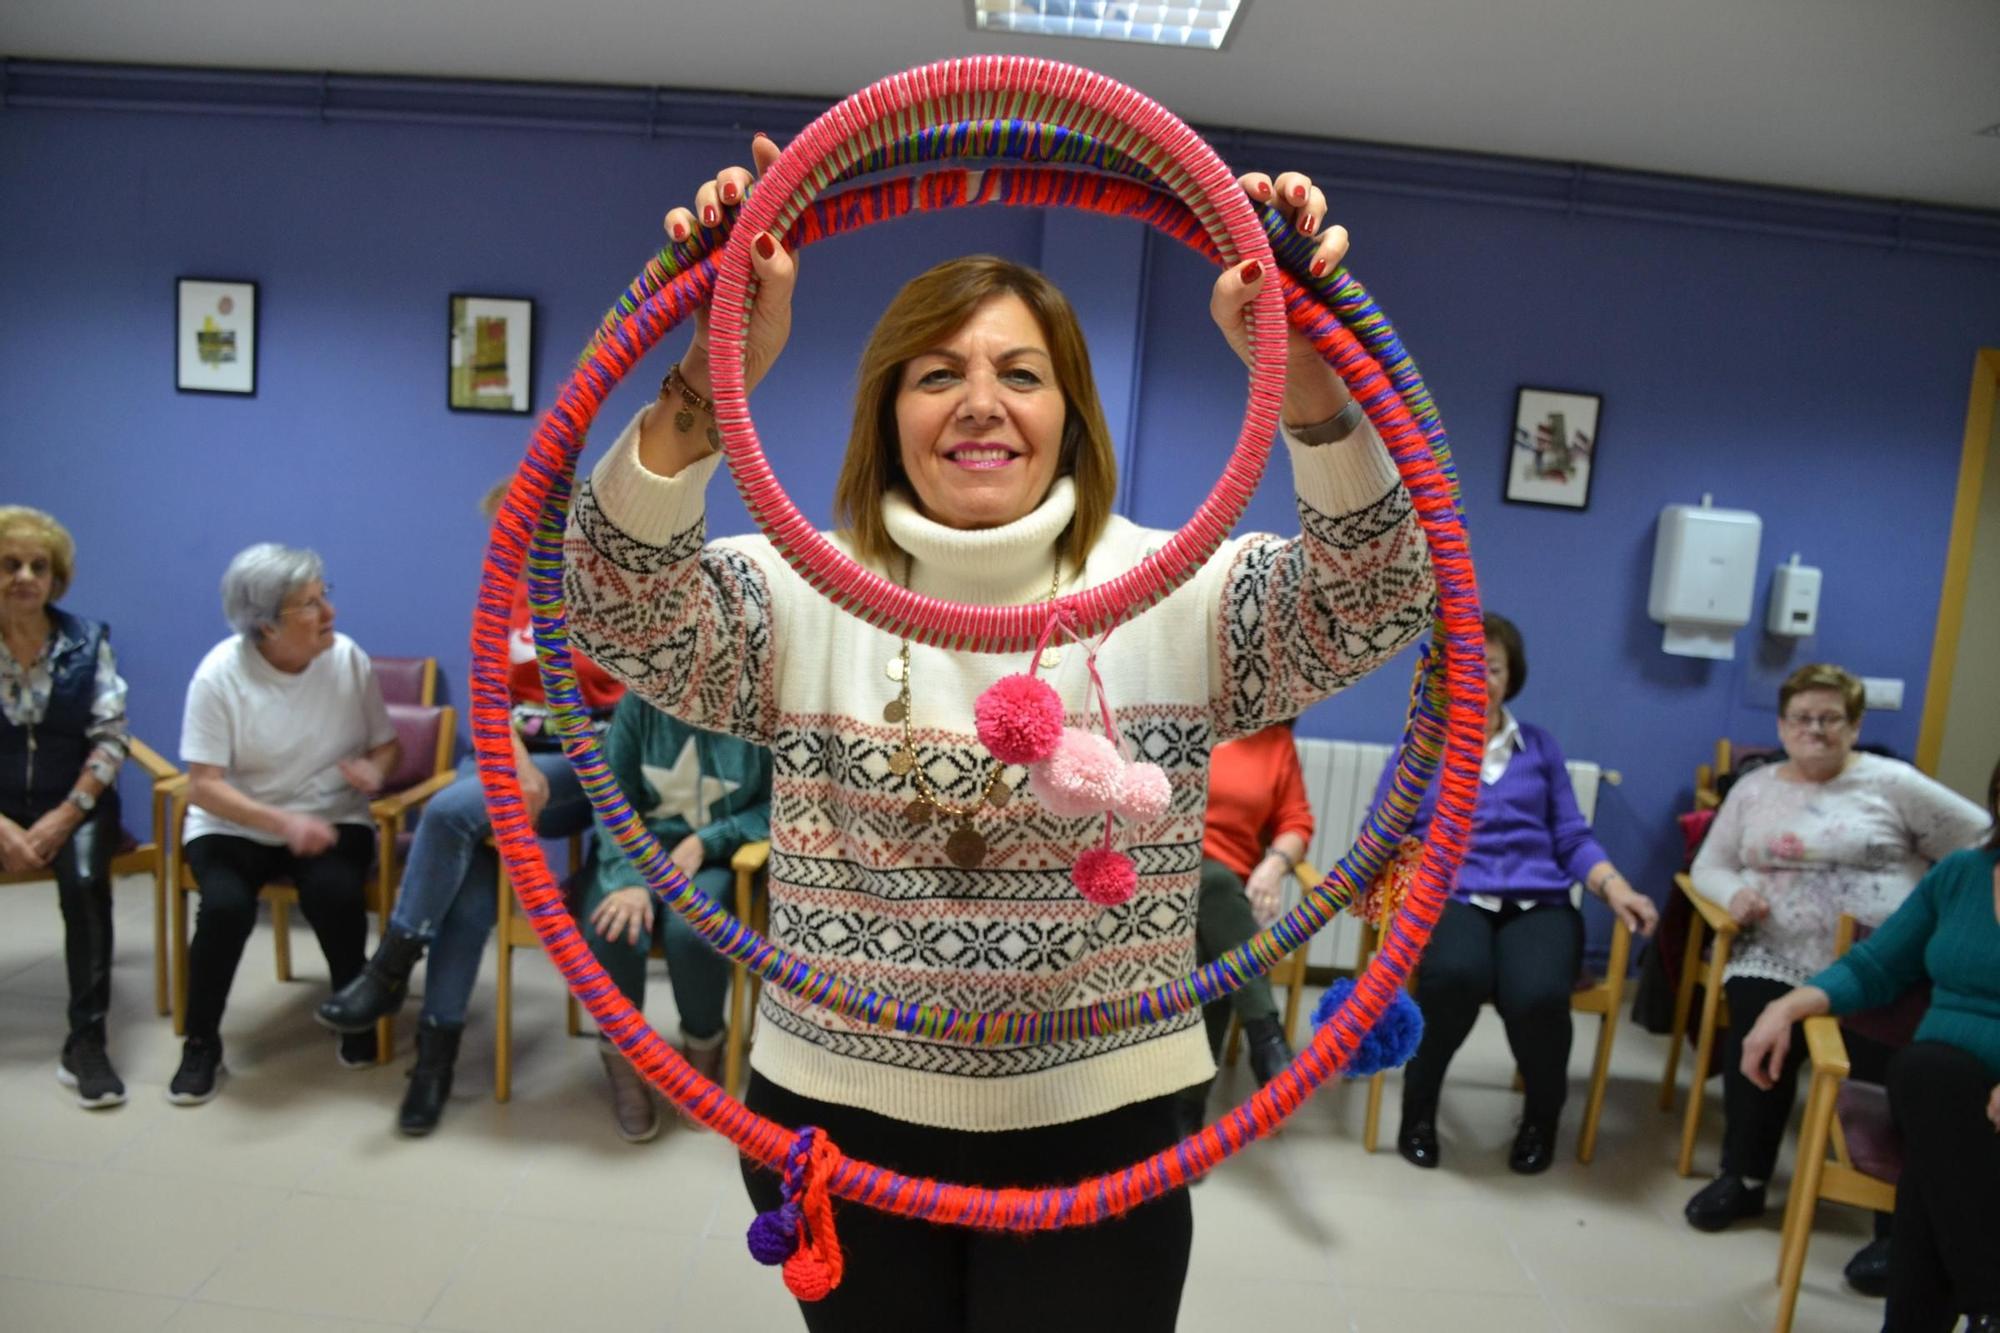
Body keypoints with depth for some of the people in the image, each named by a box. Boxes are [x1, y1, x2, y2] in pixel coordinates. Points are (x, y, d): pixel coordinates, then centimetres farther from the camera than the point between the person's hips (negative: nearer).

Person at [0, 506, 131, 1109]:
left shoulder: (87, 642, -2)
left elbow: (110, 739, -4)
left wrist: (64, 817, -14)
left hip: (74, 802, 0)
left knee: (86, 883, -28)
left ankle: (85, 1043, -19)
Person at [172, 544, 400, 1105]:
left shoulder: (347, 658, -8)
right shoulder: (220, 673, -14)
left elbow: (386, 744, 2)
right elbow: (205, 786, -15)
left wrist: (375, 769, -23)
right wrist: (283, 822, -30)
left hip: (331, 820, 1)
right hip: (235, 826, 0)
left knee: (336, 892, -29)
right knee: (225, 906, -29)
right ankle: (201, 1044, -1)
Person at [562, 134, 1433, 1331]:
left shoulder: (1171, 594, -5)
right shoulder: (808, 595, -5)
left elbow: (1377, 601, -17)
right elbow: (628, 613, -20)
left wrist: (1311, 388, -34)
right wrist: (705, 386, -35)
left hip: (1094, 1140, 0)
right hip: (840, 1124, 1)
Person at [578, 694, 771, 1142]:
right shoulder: (642, 700, -6)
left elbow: (776, 806, -7)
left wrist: (706, 842, -19)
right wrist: (629, 879, -21)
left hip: (716, 857, -1)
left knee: (689, 931, -32)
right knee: (613, 931, -28)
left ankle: (704, 1049, 2)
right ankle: (622, 1059, 3)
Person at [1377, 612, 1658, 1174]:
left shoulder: (1541, 747, 20)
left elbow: (1573, 838, 15)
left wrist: (1616, 888, -2)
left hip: (1538, 901, 2)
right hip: (1450, 896, -1)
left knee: (1538, 996, -33)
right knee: (1455, 975, -38)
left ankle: (1541, 1116, 3)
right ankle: (1419, 1108, -8)